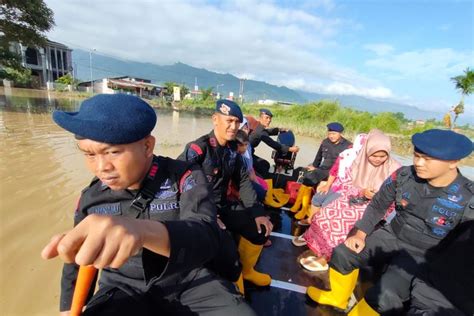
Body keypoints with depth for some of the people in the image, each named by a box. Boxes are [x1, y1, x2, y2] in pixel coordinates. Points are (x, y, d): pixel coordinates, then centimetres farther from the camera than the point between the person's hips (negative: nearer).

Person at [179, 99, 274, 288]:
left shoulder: (232, 149, 4)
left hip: (223, 206, 7)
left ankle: (246, 270, 33)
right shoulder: (197, 148, -18)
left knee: (260, 227, 6)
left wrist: (257, 212, -3)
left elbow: (243, 181, 7)